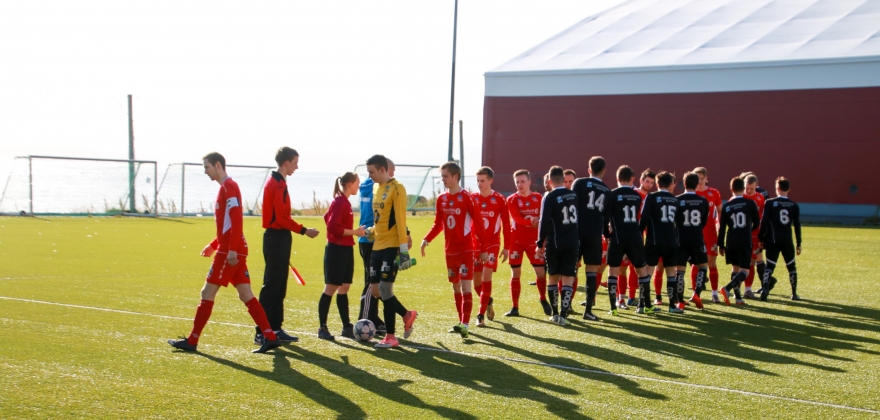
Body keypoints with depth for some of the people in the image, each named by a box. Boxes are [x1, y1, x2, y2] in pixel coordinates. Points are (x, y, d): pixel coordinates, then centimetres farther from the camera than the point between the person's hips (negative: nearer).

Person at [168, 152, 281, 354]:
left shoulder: (228, 187, -11)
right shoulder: (226, 187, 19)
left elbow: (236, 221, -20)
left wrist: (231, 249, -25)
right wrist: (213, 245, 22)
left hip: (229, 252, -10)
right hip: (233, 251, 10)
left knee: (207, 293, -2)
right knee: (246, 295, 5)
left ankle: (192, 341, 6)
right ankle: (270, 337, 1)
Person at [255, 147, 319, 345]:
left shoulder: (275, 182, 16)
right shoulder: (278, 184, -15)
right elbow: (282, 217, -20)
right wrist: (304, 230, -14)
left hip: (277, 238, 10)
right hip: (277, 238, -10)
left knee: (279, 286, 12)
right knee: (271, 286, -7)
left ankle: (275, 328, 18)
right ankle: (262, 332, -4)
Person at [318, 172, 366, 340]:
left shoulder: (344, 202, 13)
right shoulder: (340, 202, -14)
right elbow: (333, 227, -21)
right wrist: (355, 232, -17)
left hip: (345, 250, 10)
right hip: (336, 250, -10)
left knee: (344, 288, 11)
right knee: (330, 288, -4)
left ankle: (347, 327, 16)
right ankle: (322, 328, 2)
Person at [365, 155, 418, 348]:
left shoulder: (396, 188, -11)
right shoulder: (376, 187, 14)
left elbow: (400, 220, -16)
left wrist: (404, 248, -19)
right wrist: (372, 231, 8)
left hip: (392, 246, -8)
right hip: (378, 245, 9)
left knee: (385, 287, -9)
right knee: (375, 289, 8)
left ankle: (390, 337, 0)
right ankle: (407, 315, 27)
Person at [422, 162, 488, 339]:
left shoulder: (466, 198, -10)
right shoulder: (441, 199, 6)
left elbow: (478, 224, -9)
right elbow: (438, 224, 14)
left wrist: (483, 249, -11)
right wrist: (427, 239, 0)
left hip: (466, 249, -6)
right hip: (450, 250, 6)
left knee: (466, 286, -12)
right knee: (455, 286, 12)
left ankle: (464, 324, -17)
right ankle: (461, 321, 22)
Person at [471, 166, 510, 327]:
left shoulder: (499, 199, -4)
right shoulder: (472, 198, 2)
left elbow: (506, 224, 0)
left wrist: (506, 247, -1)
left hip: (492, 244, -3)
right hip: (475, 244, 3)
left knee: (486, 277, -13)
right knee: (476, 280, 6)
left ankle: (481, 315, -7)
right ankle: (488, 302, 35)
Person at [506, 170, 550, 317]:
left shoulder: (538, 198, 4)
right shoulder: (511, 200, -2)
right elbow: (517, 218, -15)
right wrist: (534, 220, -18)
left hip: (533, 241, 1)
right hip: (516, 241, -1)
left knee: (541, 272, 0)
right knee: (515, 274, 0)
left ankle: (543, 299, 26)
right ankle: (515, 307, 9)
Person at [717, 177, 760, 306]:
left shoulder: (727, 206, 3)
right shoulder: (750, 203, -3)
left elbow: (722, 227, 4)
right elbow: (756, 223, 6)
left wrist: (720, 245, 12)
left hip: (731, 242, 3)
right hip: (745, 242, -3)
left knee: (736, 268, 16)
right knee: (744, 271, -1)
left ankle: (738, 297, 14)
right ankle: (727, 289, -22)